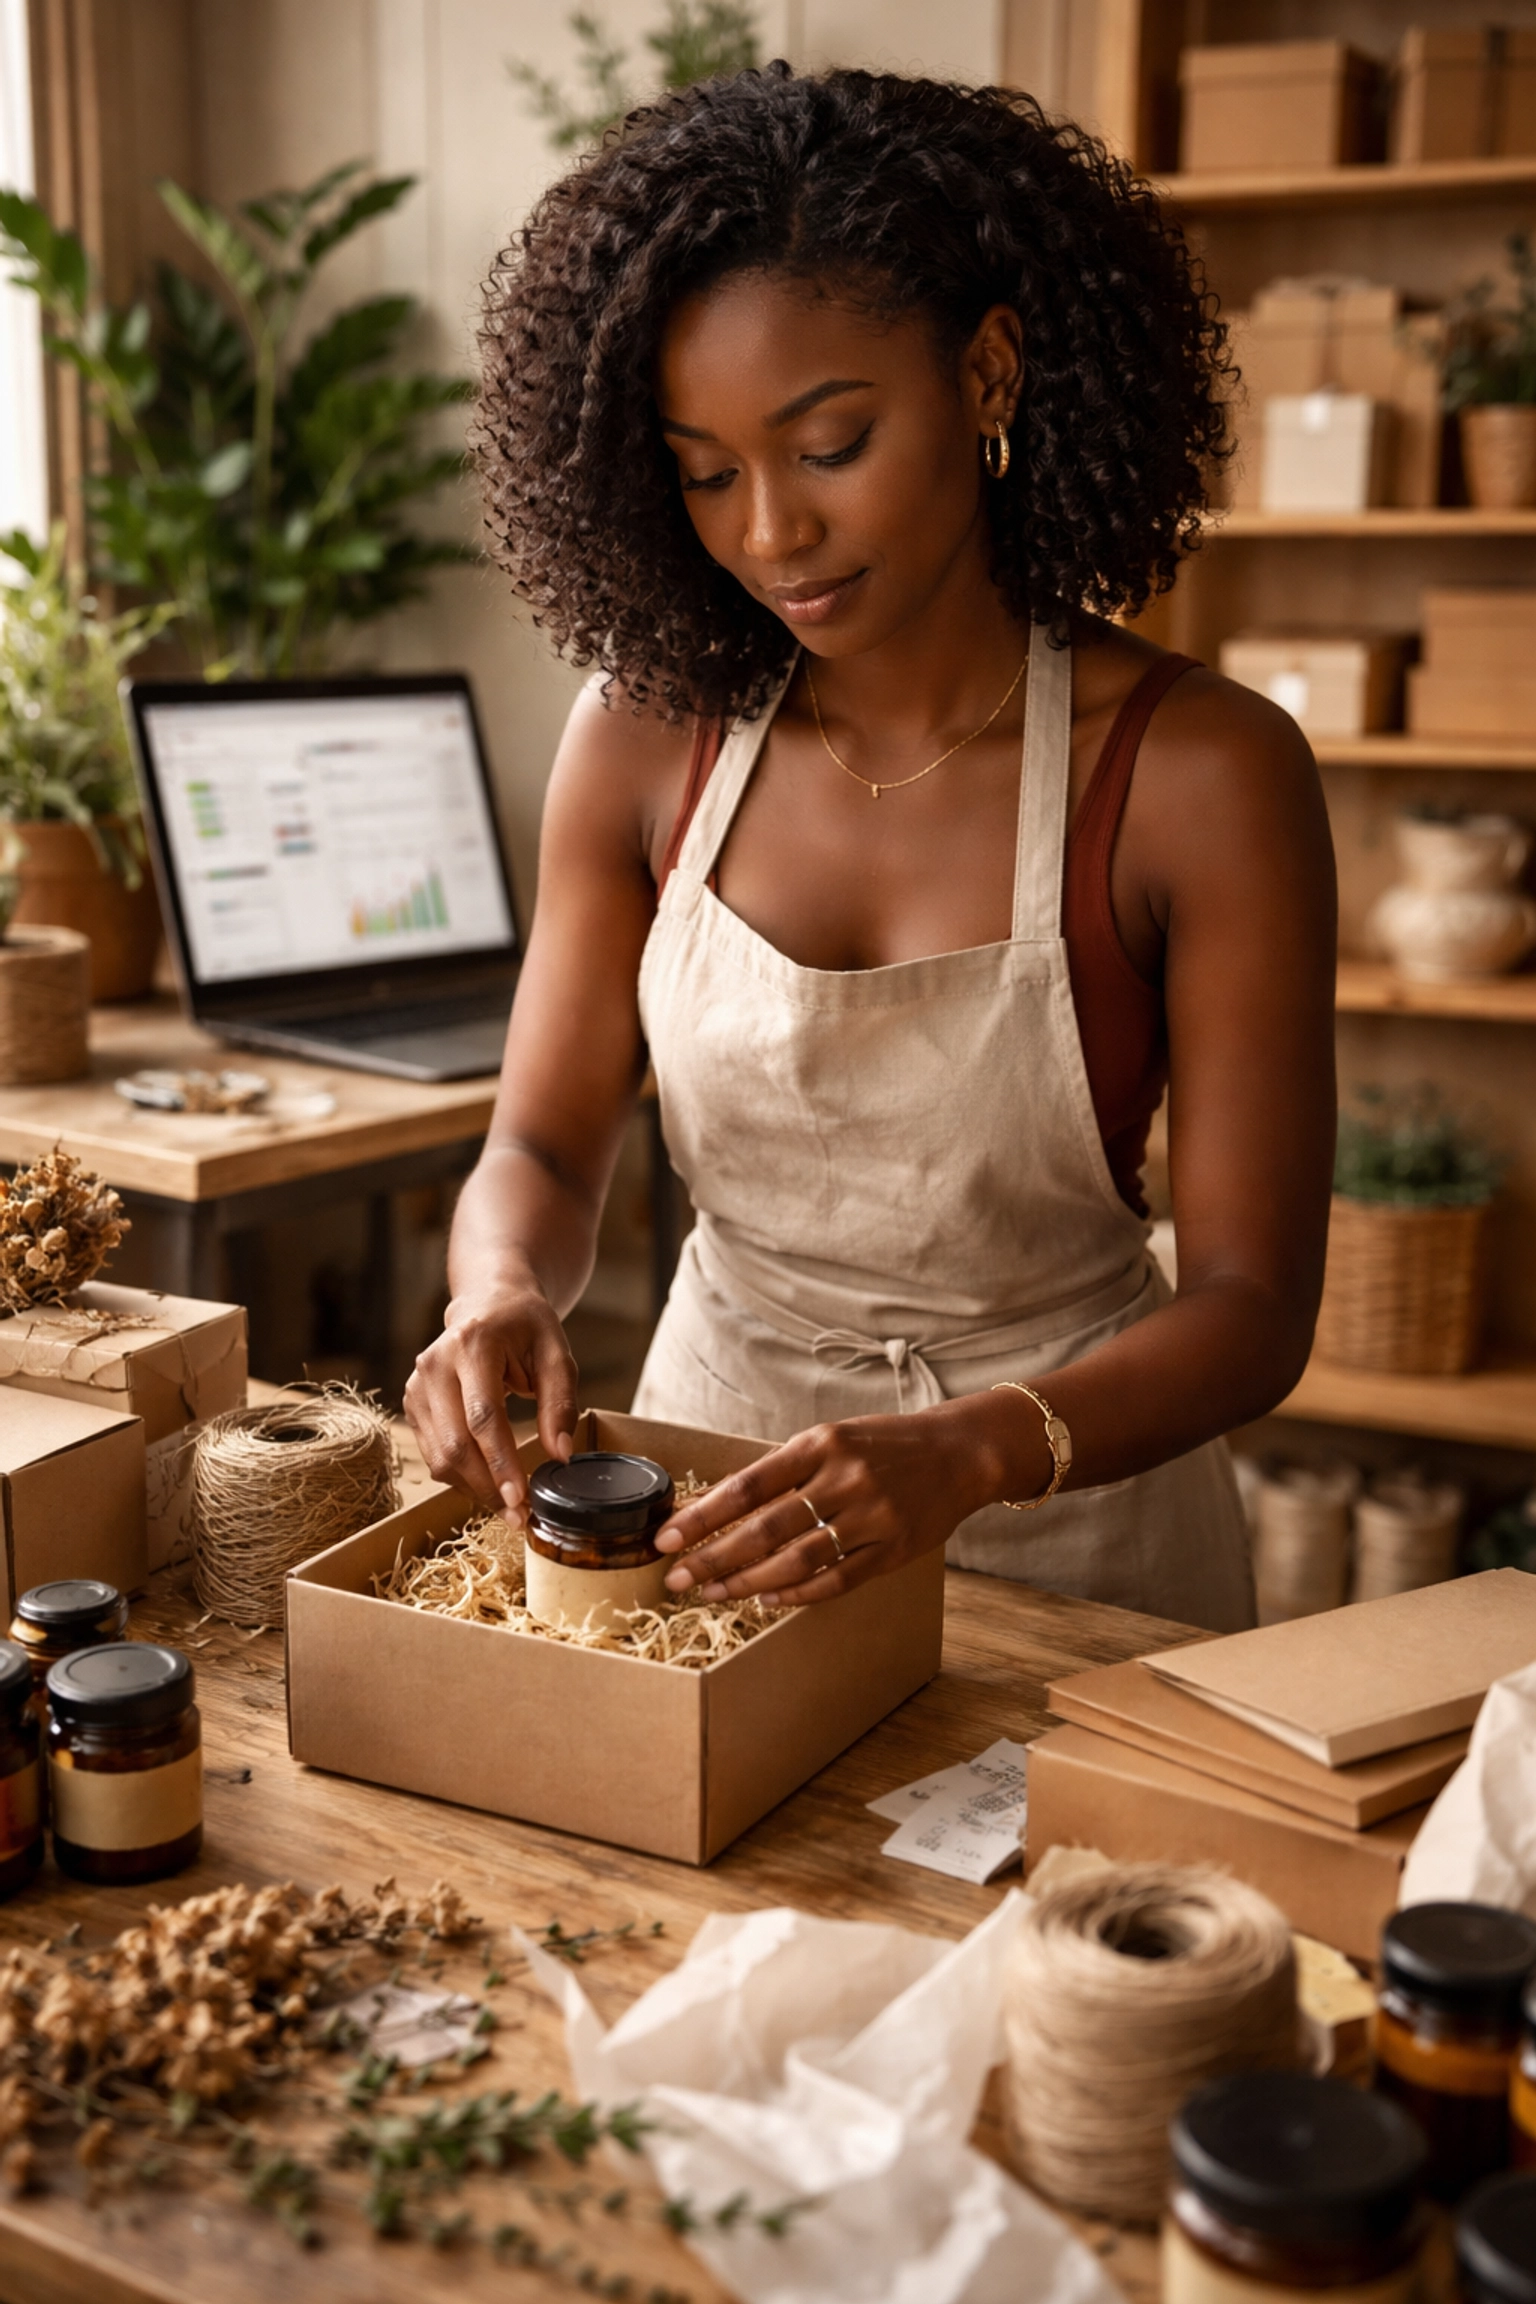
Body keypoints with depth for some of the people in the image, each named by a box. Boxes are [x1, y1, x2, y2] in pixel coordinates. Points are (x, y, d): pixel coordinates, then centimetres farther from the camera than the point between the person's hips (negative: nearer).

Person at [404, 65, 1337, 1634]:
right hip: (716, 1438, 2)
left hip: (1069, 1516, -2)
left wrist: (966, 1456, -32)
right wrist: (499, 1296, -22)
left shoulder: (1200, 777, -15)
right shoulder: (646, 739, -5)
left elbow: (1253, 1305, -15)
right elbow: (542, 1148, 0)